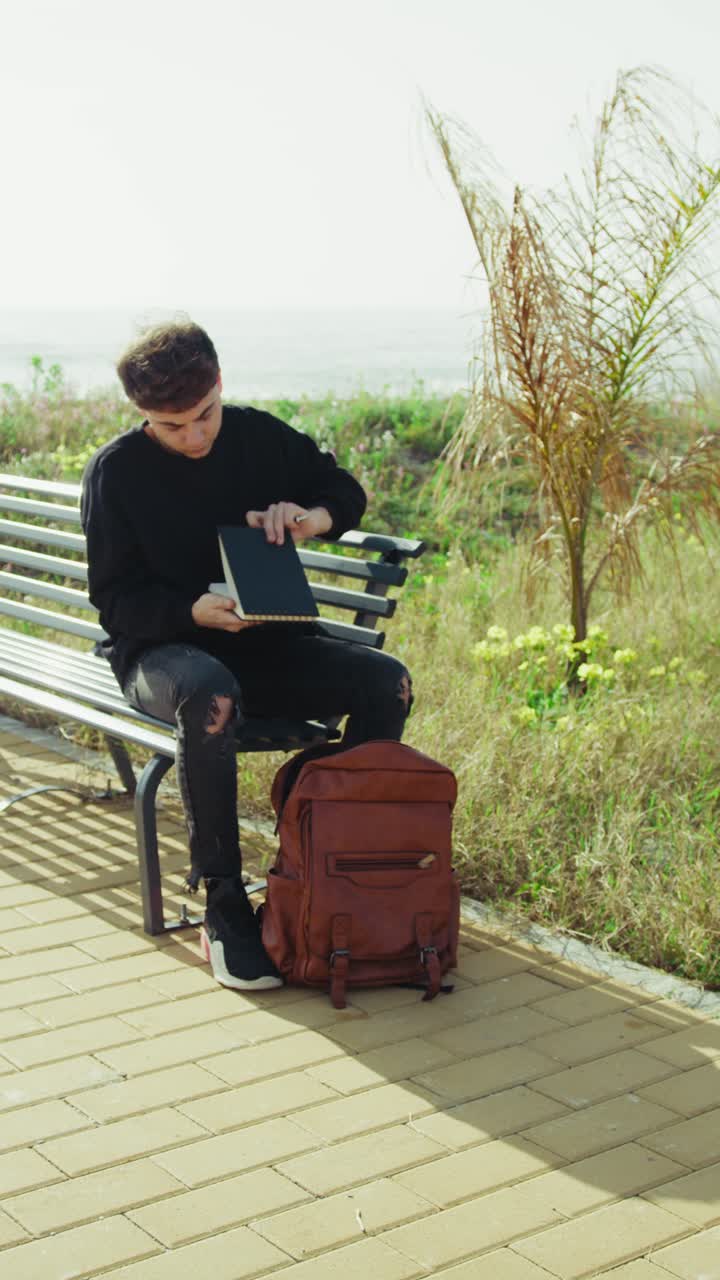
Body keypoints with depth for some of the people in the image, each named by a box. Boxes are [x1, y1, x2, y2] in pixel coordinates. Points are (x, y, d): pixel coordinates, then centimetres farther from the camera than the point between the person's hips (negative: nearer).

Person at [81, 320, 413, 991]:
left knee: (386, 682, -21)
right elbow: (114, 598, -7)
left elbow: (348, 494, 15)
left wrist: (312, 517, -10)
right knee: (208, 694, -41)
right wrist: (194, 611, -27)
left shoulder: (261, 436, 1)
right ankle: (222, 904, -28)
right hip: (161, 650, -4)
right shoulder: (116, 471, -8)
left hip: (267, 641, 4)